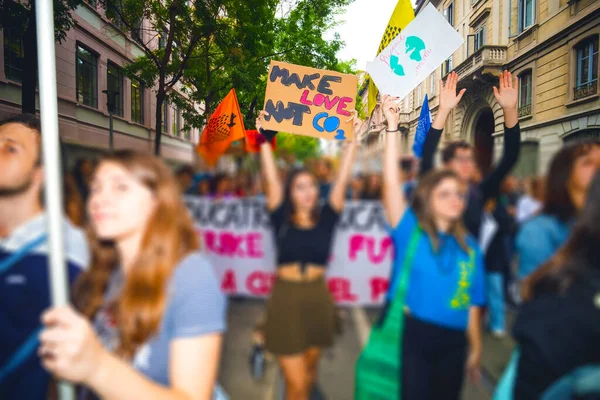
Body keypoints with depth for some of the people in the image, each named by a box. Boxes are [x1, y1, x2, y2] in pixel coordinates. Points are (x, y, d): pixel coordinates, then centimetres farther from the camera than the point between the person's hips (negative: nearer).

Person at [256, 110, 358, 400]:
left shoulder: (325, 219, 3)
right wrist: (265, 140, -14)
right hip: (286, 299, -2)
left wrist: (352, 140, -6)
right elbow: (271, 180, -8)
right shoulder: (281, 220, -1)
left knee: (309, 374, 20)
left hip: (318, 299, 2)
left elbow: (341, 181, -2)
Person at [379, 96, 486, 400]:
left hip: (452, 341, 5)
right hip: (410, 333, -4)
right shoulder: (410, 232, -6)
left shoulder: (469, 247, 5)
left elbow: (473, 303, 9)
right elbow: (391, 182, -18)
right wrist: (393, 126, -23)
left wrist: (476, 348, 12)